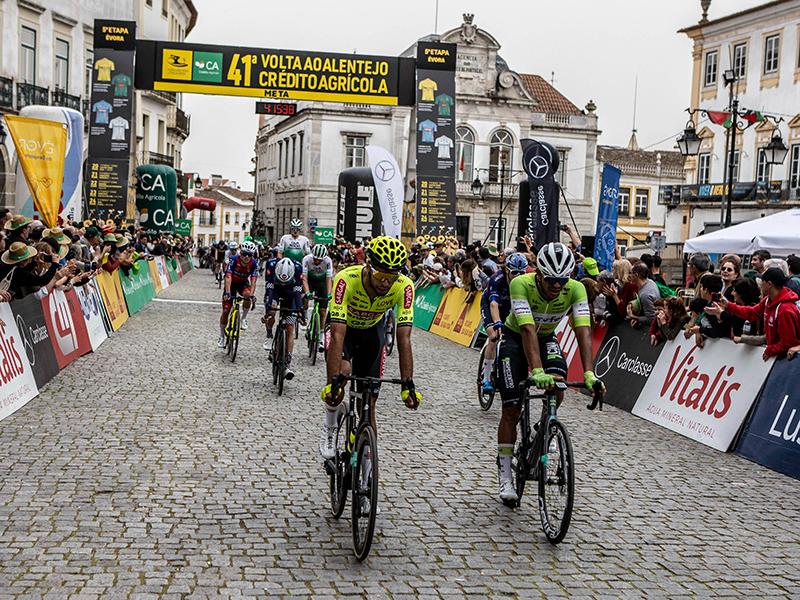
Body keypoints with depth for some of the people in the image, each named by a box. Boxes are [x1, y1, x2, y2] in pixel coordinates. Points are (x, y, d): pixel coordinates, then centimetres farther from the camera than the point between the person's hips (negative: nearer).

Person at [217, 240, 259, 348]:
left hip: (243, 283, 1)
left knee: (247, 294, -36)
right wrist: (227, 293, -52)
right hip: (232, 283, -1)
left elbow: (253, 281, -33)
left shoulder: (254, 263, -26)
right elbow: (228, 277, -38)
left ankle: (244, 318, -11)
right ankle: (221, 337, 10)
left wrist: (252, 295, -50)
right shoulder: (234, 260, -30)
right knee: (225, 310, -7)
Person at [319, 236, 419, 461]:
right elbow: (338, 335, -42)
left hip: (372, 330, 2)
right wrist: (333, 383, -50)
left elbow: (404, 340, -32)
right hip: (344, 327, -2)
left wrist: (407, 386, -39)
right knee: (342, 370, -33)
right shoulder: (346, 280, -37)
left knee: (368, 403, -1)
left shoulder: (404, 287, -31)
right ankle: (329, 428, -7)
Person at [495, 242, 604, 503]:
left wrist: (589, 373, -48)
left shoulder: (575, 289, -27)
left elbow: (583, 331, -35)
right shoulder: (521, 284, -34)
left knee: (557, 387, -26)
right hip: (515, 338, -2)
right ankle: (505, 474, 3)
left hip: (547, 338, 2)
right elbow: (528, 330, -43)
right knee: (511, 408, -8)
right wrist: (536, 371, -55)